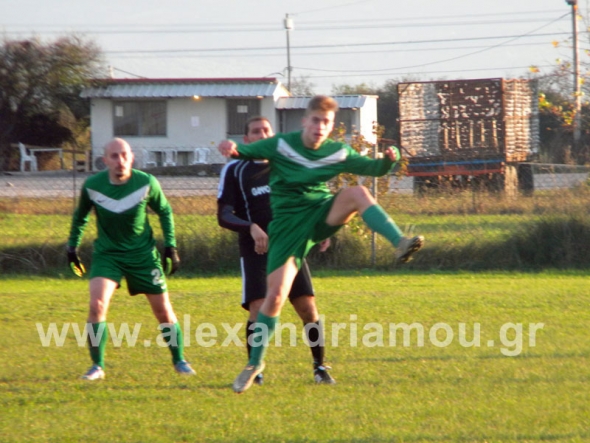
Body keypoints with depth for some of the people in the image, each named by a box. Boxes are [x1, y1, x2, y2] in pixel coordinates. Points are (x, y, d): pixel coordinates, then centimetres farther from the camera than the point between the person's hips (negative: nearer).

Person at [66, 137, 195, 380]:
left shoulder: (147, 183, -13)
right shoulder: (92, 186, -12)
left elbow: (164, 211, 4)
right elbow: (80, 216, 8)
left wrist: (170, 246, 0)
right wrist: (72, 246, 9)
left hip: (142, 253, 0)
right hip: (107, 253, 0)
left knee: (163, 308, 4)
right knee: (97, 303, -20)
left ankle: (179, 361, 25)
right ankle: (97, 366, -9)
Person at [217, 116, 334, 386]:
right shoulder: (235, 171, 3)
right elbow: (224, 215, -2)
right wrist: (251, 228, -21)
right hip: (256, 250, -3)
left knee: (308, 308, -4)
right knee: (258, 310, -15)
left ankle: (320, 367, 10)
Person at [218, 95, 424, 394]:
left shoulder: (338, 153, 1)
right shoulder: (281, 145, -5)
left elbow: (374, 169, 9)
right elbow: (245, 152, -1)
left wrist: (389, 160, -14)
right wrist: (233, 149, -25)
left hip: (323, 216, 1)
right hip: (289, 225, -1)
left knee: (358, 193, -28)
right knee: (275, 296, -7)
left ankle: (401, 245, -38)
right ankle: (255, 363, 10)